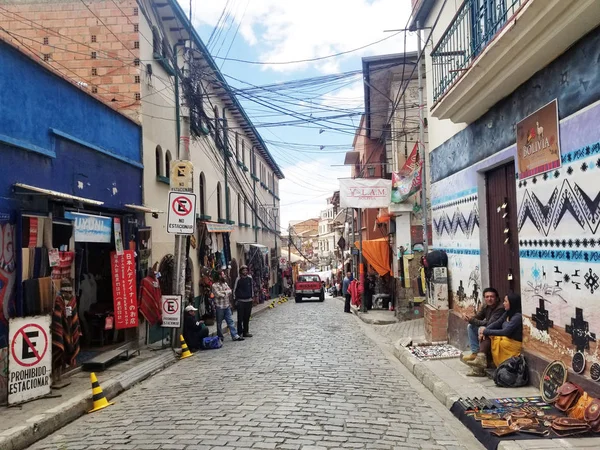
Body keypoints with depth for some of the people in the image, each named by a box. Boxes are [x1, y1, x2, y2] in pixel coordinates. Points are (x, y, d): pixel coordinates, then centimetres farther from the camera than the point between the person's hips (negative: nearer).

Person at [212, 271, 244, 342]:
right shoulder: (215, 285, -11)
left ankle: (235, 336, 8)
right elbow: (218, 294, -19)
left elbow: (230, 291, 1)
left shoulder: (225, 283, 11)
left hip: (227, 306, 6)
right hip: (219, 306, -6)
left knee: (230, 321, 6)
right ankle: (220, 337, 17)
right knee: (219, 323, 6)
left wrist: (223, 292, -15)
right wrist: (226, 293, -4)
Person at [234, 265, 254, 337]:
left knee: (247, 317, 8)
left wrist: (252, 297, 14)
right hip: (240, 301, -4)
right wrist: (235, 298, -2)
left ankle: (245, 332, 16)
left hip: (249, 300, 4)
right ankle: (239, 332, 4)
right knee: (240, 318, -2)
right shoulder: (238, 279, -6)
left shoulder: (250, 278, 5)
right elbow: (234, 289, -1)